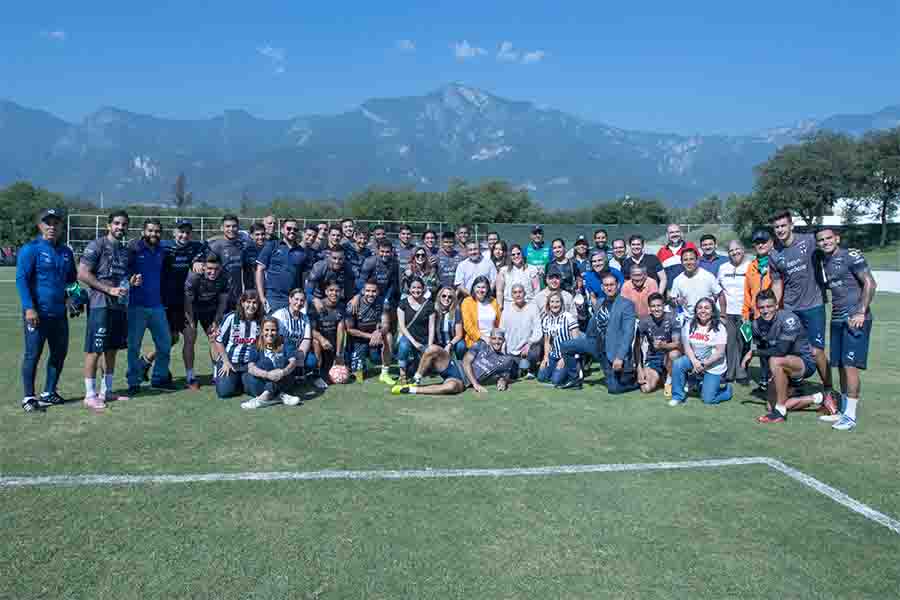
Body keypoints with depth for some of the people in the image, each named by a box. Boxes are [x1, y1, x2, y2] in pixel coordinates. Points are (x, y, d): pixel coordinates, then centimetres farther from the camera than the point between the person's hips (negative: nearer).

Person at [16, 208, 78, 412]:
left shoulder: (66, 251, 13)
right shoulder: (30, 249, -6)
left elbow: (72, 279, 23)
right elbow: (21, 279, -12)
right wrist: (29, 308, -20)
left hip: (59, 313, 7)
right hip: (37, 313, -7)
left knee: (60, 353, 12)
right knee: (33, 355, 0)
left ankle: (49, 393, 27)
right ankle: (29, 398, 9)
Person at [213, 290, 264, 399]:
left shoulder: (261, 321, 0)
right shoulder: (231, 318, -6)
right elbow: (218, 341, -2)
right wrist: (226, 362, -7)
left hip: (249, 363, 2)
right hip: (229, 361, -2)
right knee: (225, 391, -19)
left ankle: (242, 379, 14)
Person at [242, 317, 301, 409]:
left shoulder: (285, 342, 0)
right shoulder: (257, 347, 0)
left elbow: (293, 361, -15)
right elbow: (250, 368, -16)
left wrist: (283, 372, -37)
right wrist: (267, 374, -35)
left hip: (284, 383, -1)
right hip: (263, 382, 1)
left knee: (281, 360, -24)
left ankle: (265, 396, -34)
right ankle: (278, 396, -32)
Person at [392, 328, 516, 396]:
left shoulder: (506, 360, 12)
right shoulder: (481, 345, 10)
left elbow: (506, 377, 20)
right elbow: (466, 362, 1)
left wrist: (503, 381, -8)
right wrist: (475, 383, -12)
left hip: (463, 381, -2)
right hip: (454, 366, 2)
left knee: (452, 386, -43)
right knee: (433, 349, -29)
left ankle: (410, 389, -30)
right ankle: (416, 380, -10)